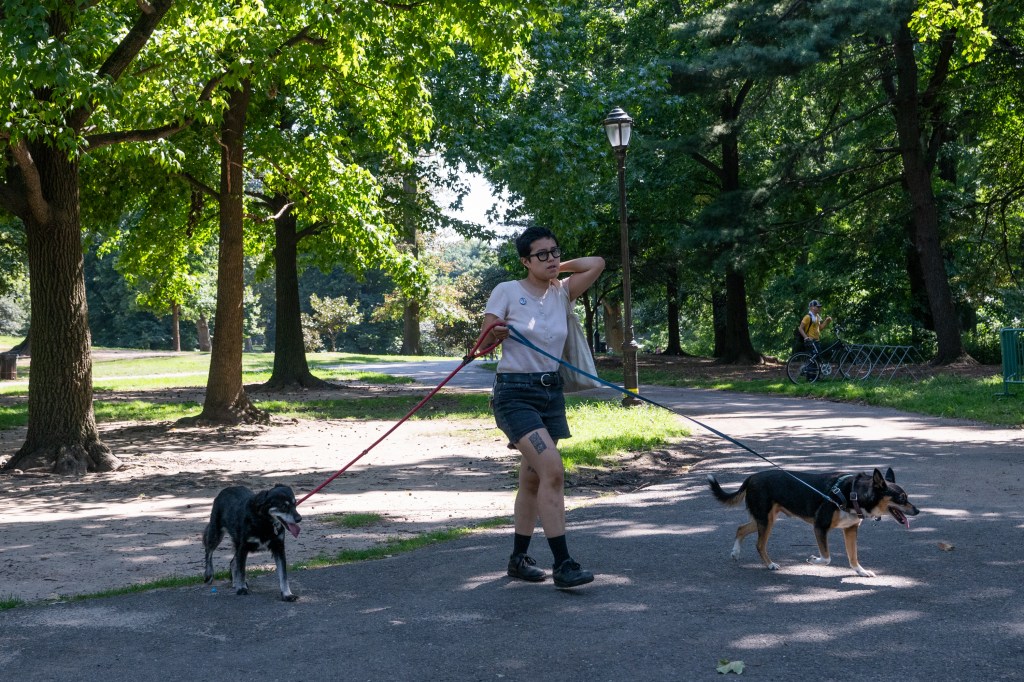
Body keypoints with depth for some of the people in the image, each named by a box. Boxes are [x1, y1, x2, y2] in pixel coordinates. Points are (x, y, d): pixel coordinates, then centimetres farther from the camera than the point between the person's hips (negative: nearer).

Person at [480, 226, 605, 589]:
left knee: (533, 477, 11)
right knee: (552, 469, -19)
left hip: (551, 392, 6)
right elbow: (483, 344, -4)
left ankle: (519, 558, 23)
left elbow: (597, 263, 4)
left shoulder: (561, 293, 8)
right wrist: (495, 334, -25)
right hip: (515, 392, -6)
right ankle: (562, 563, -16)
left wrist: (557, 268, 7)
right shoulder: (507, 292, -6)